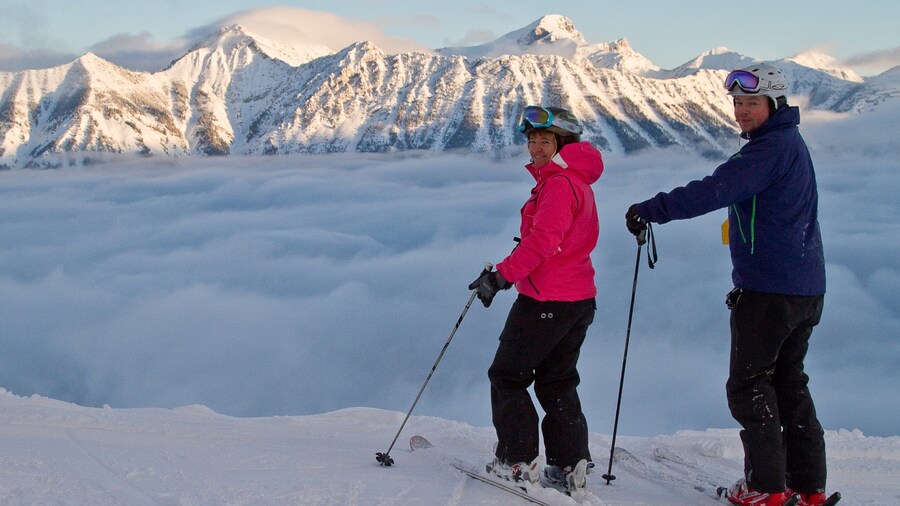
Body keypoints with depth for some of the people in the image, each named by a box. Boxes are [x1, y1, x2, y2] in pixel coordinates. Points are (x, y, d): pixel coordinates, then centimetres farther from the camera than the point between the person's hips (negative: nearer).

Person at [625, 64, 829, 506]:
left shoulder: (773, 147, -17)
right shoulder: (790, 144, 15)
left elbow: (716, 190, -26)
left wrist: (652, 210, -24)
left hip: (769, 289, -10)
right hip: (804, 288, 10)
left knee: (749, 385, -1)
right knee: (788, 382, 15)